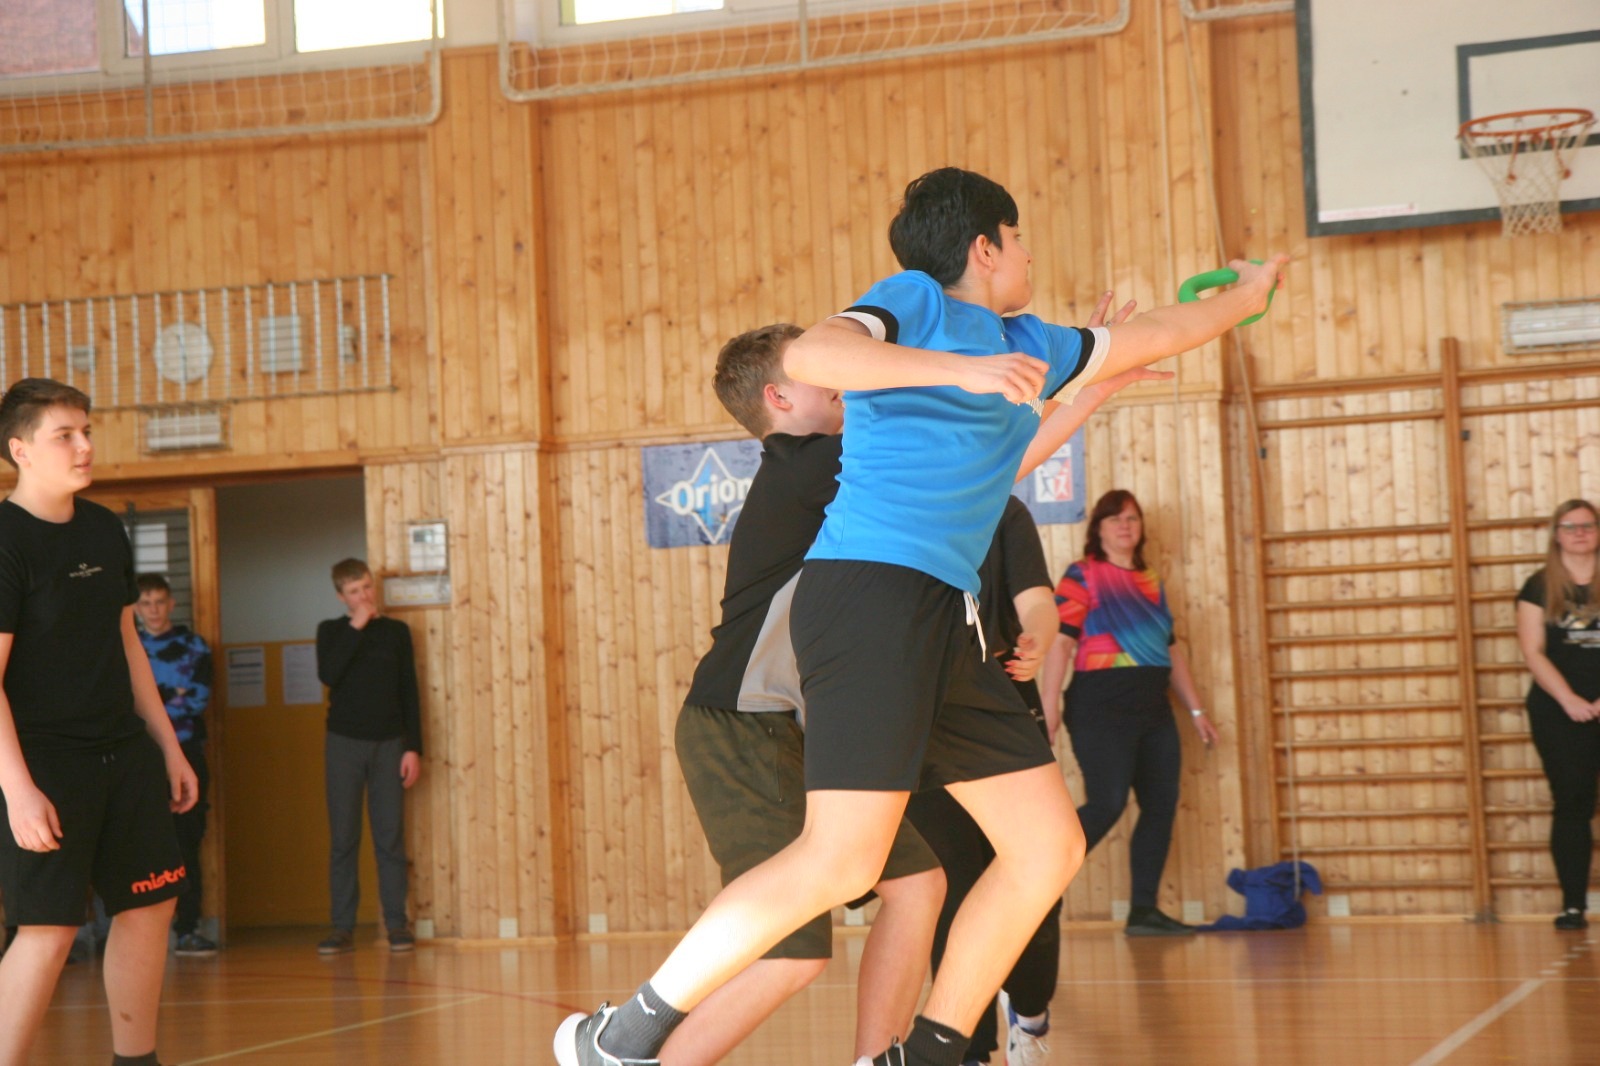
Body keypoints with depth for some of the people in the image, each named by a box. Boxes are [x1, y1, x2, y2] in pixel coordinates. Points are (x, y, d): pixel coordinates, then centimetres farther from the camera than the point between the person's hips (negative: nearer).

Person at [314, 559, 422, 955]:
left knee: (390, 837, -1)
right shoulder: (331, 631, 6)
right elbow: (328, 674, -14)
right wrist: (356, 628, -12)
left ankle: (397, 923, 2)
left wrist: (413, 747, 0)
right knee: (343, 838, -1)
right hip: (344, 743, 0)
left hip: (388, 744, 0)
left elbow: (409, 693, 7)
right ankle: (342, 927, 1)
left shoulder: (396, 632, 8)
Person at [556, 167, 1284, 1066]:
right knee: (844, 860, -19)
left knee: (1050, 846, 4)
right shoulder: (915, 301, 2)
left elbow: (1151, 337, 41)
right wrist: (960, 369, -23)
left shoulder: (1028, 347, 25)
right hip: (870, 589, -9)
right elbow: (809, 357, -18)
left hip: (947, 621, 9)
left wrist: (1247, 297, 51)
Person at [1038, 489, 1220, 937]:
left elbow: (1171, 650, 22)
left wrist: (1196, 709, 19)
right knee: (1107, 804, -17)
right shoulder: (1082, 577, -1)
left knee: (1161, 806, 2)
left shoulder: (1151, 582, 18)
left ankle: (1144, 911, 7)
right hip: (1102, 704, -7)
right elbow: (1060, 641, -11)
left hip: (1153, 707, 7)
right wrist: (1050, 706, -20)